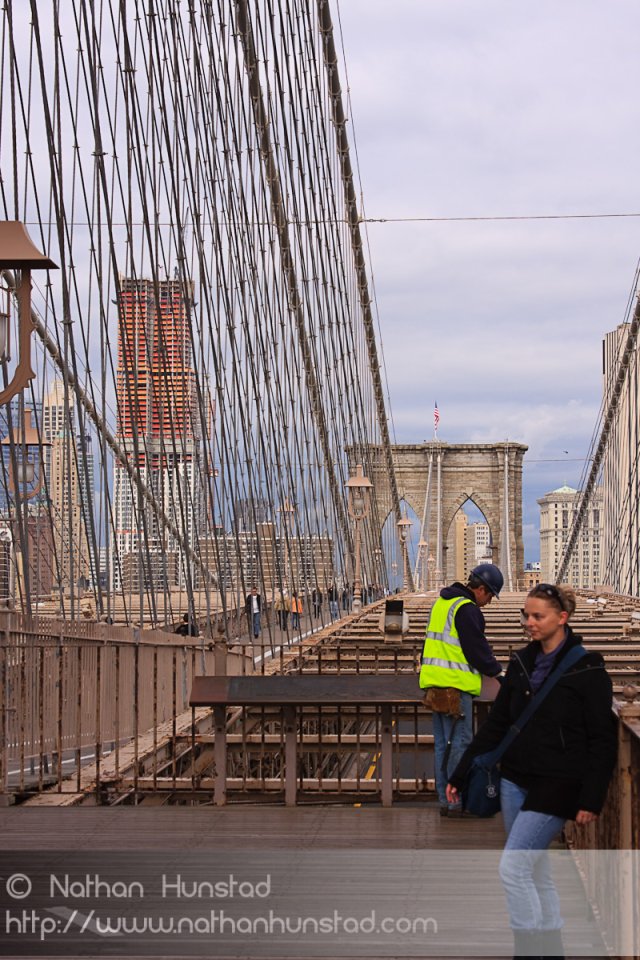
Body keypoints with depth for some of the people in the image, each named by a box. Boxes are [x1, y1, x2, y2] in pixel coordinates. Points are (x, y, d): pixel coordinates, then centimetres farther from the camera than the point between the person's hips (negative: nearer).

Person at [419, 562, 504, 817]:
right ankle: (458, 802, -3)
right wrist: (497, 671, 2)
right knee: (459, 743, -5)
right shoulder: (467, 609, -13)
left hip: (434, 682, 9)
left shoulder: (442, 603, 18)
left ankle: (445, 800, 15)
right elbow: (477, 648, -13)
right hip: (455, 686, -9)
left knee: (442, 743, 12)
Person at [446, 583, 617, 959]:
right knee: (537, 873, 12)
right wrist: (461, 775, 11)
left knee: (512, 868, -13)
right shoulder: (522, 663, 8)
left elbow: (602, 740, -10)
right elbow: (495, 724, 13)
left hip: (556, 786, -6)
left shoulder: (587, 669, -10)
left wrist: (591, 799, -14)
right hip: (516, 780, 7)